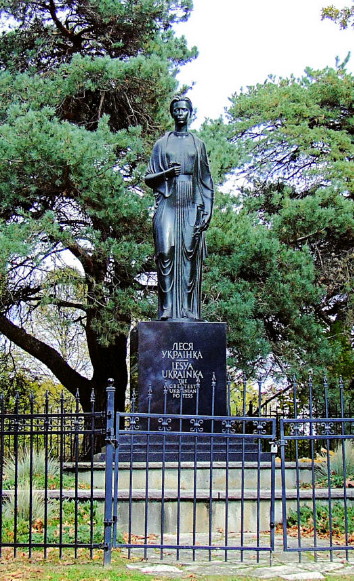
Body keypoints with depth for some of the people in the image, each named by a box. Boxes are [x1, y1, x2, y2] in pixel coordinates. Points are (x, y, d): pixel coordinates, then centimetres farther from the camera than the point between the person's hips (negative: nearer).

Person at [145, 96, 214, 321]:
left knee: (190, 255, -8)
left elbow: (206, 182, 13)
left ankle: (188, 311, -9)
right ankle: (168, 310, -16)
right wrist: (167, 173, -9)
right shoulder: (162, 143, 15)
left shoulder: (198, 144, 16)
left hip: (191, 206, 1)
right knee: (167, 252, -14)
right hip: (168, 205, -1)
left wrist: (207, 211, 1)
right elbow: (148, 178, 12)